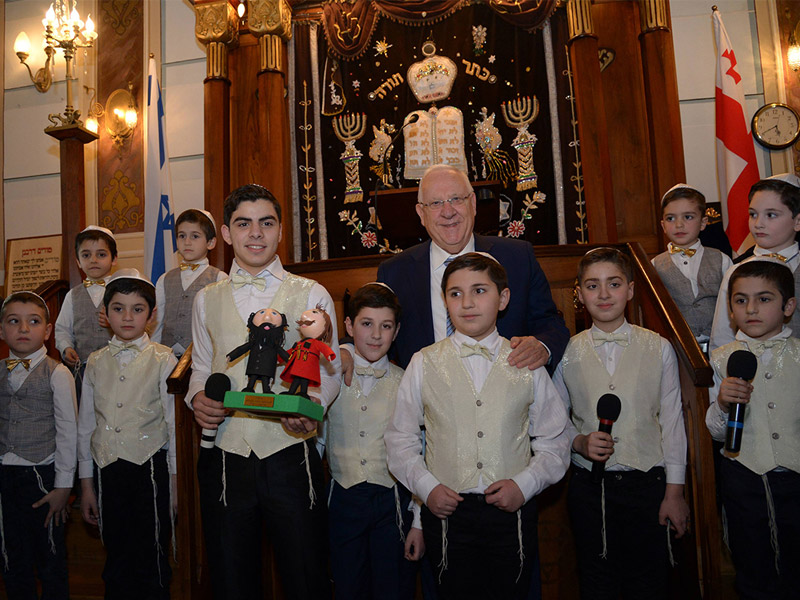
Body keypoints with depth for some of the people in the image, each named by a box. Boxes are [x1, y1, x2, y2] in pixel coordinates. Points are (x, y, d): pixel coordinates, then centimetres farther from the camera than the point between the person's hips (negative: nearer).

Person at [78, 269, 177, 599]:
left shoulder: (163, 359, -3)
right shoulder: (96, 362, 7)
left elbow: (174, 421, -2)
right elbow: (86, 424, 11)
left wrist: (175, 478, -3)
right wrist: (86, 483, 11)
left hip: (150, 466, -3)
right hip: (107, 469, 3)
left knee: (152, 560, 4)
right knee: (116, 559, 12)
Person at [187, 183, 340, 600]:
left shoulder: (311, 294, 4)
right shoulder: (207, 300, 12)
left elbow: (328, 371, 4)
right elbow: (200, 368, 19)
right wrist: (197, 398, -2)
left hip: (290, 458, -2)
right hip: (223, 459, 2)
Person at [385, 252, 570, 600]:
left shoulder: (527, 364, 3)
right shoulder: (424, 364, 1)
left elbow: (554, 444, 6)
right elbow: (400, 440, 5)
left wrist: (524, 484, -8)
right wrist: (427, 487, -7)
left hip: (513, 512, 1)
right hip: (447, 510, 0)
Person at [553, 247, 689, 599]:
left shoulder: (659, 349, -1)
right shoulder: (567, 353, -1)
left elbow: (672, 422, 0)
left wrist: (674, 491, 0)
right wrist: (578, 442, -15)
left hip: (647, 482, 0)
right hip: (589, 487, 1)